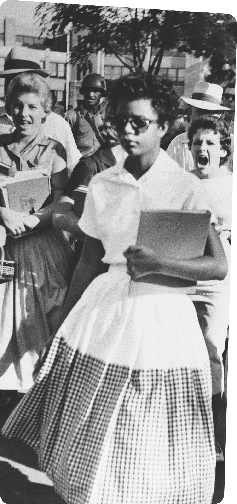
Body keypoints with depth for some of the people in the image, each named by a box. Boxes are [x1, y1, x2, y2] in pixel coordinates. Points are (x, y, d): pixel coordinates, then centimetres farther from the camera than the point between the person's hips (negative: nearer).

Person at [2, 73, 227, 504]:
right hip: (105, 308, 4)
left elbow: (219, 267, -11)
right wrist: (64, 322, 12)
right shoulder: (102, 184, 3)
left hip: (161, 314, -3)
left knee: (153, 447, 9)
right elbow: (89, 260, 9)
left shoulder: (185, 188, -9)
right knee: (88, 433, 14)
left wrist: (159, 264, -24)